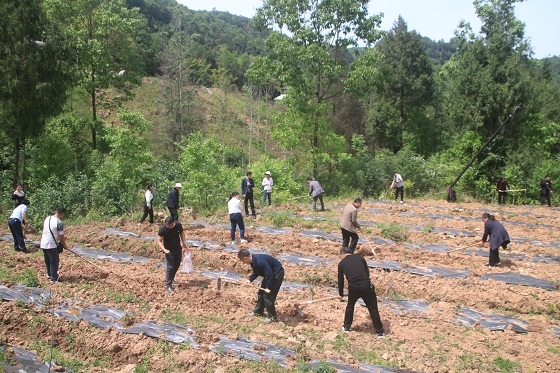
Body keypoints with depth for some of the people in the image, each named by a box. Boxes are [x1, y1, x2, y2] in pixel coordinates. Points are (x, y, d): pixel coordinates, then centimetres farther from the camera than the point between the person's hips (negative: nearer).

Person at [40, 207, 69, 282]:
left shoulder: (47, 219, 8)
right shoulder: (59, 223, -17)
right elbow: (61, 236, -10)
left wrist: (62, 237, 22)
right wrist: (64, 245, 6)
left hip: (43, 244, 8)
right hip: (51, 245, -8)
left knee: (47, 260, 20)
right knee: (54, 261, 3)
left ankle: (49, 274, 33)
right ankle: (54, 278, 7)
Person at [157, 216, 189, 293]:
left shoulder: (178, 225, -14)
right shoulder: (162, 229, -24)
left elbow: (181, 232, 8)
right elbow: (159, 241, -19)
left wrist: (184, 242, -1)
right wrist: (164, 250, -34)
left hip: (178, 249, 5)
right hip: (169, 250, -5)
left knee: (177, 265, 18)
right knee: (170, 267, -8)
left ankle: (171, 278, 41)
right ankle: (168, 285, 1)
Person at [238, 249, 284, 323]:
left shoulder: (260, 261, -34)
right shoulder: (253, 261, -4)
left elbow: (269, 274, -31)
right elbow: (256, 272, 14)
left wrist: (268, 287, -23)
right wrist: (250, 279, -1)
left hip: (277, 273, -10)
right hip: (270, 274, 10)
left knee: (268, 295, -6)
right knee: (261, 293, 16)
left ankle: (272, 316, 9)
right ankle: (258, 311, 32)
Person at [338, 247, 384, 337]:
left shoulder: (341, 263, 12)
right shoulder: (360, 258, 13)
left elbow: (340, 280, 18)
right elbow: (367, 272, 12)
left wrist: (341, 294, 30)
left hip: (353, 288, 0)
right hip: (366, 286, 0)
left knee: (350, 306, 26)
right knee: (373, 309, 11)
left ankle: (346, 327, 35)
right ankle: (380, 332, 17)